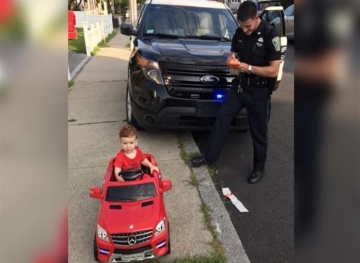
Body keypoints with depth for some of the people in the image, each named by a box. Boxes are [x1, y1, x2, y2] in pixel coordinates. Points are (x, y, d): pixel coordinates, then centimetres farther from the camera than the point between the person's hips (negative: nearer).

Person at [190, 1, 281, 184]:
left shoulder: (270, 35, -17)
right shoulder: (239, 33, 2)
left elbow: (274, 70, -19)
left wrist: (249, 68, -28)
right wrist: (231, 58, -9)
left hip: (258, 92, -6)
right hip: (238, 87, 6)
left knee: (258, 133, 7)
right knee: (221, 120, 9)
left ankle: (259, 169, 26)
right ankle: (209, 157, 24)